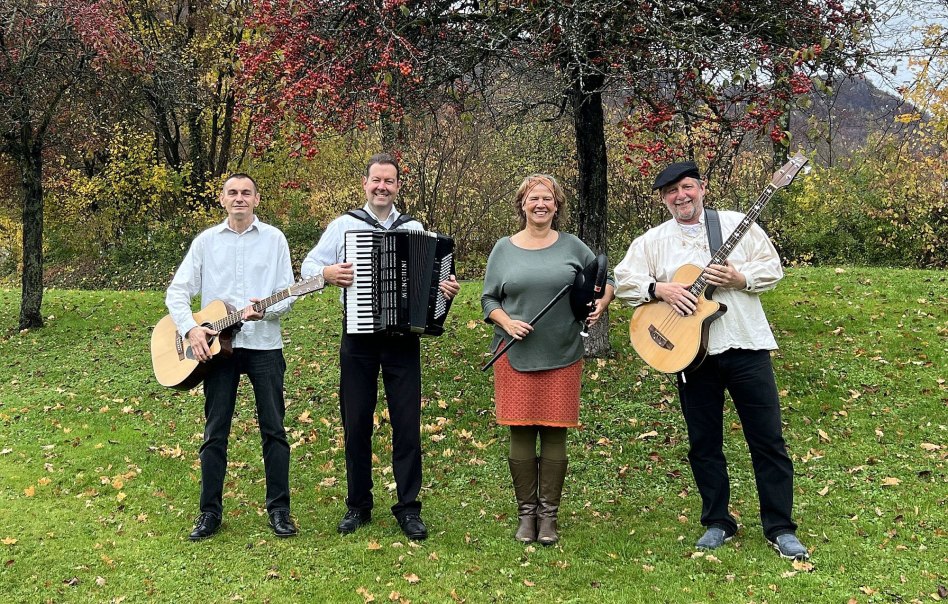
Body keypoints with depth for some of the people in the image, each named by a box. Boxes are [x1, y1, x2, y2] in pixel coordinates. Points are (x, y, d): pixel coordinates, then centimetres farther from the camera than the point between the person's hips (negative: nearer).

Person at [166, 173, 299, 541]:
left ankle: (279, 509, 12)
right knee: (215, 432, 5)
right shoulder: (206, 241, 8)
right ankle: (210, 511, 14)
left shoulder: (274, 239, 4)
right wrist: (191, 329, -11)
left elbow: (287, 295, 0)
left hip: (264, 344, -1)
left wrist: (264, 310, -21)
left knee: (273, 429, 2)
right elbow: (177, 291, 4)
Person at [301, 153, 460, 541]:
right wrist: (327, 272, -16)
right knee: (356, 424, 7)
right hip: (359, 338, 0)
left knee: (407, 424, 1)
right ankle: (358, 505, 20)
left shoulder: (414, 229, 9)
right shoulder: (344, 225, 5)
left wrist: (446, 289, -13)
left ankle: (408, 507, 11)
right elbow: (309, 265, 4)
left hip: (403, 337, 0)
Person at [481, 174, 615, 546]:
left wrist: (600, 305, -5)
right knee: (521, 432, 1)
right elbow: (488, 299, 9)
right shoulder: (503, 249, 8)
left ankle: (549, 514, 14)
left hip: (561, 357, 0)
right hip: (516, 357, 0)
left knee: (555, 433, 2)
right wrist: (507, 322, -9)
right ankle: (526, 512, 15)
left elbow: (605, 280, 14)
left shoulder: (572, 247, 6)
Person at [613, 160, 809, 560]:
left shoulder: (736, 224, 3)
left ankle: (780, 527, 13)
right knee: (703, 443, 10)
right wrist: (660, 288, -16)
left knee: (768, 439, 2)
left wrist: (738, 277, -15)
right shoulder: (653, 241, 6)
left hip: (745, 346, -1)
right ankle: (717, 522, 24)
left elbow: (773, 268, 3)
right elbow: (623, 280, 0)